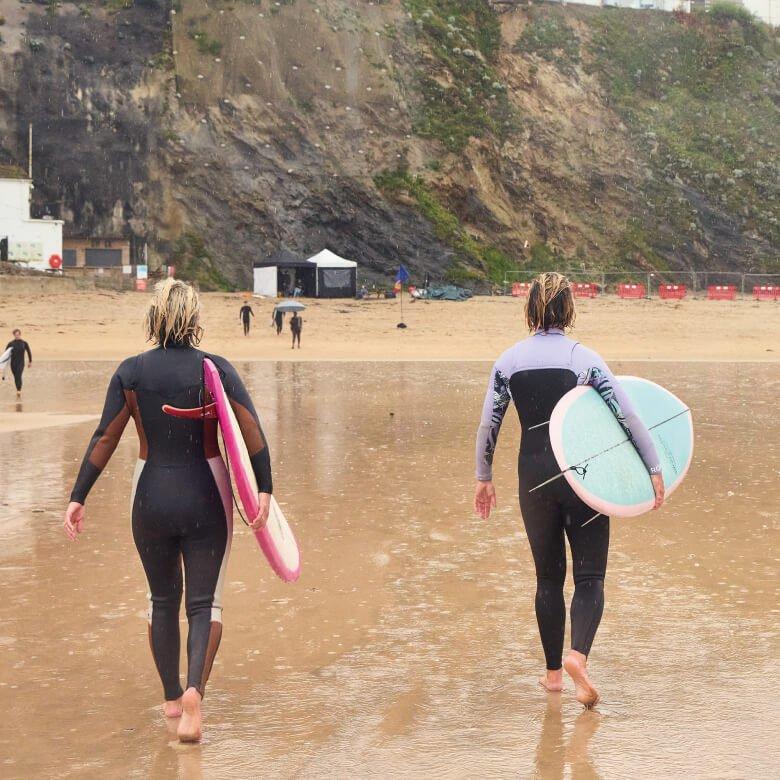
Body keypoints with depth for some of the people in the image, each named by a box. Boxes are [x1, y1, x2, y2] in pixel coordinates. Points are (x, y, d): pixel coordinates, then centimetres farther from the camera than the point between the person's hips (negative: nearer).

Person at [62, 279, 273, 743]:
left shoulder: (131, 373, -3)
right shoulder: (217, 369, -5)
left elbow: (105, 439, -5)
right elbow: (253, 430, -14)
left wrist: (78, 498, -1)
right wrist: (264, 491, -15)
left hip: (152, 498, 2)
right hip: (206, 496, -1)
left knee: (163, 600, 19)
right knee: (204, 603, 4)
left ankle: (171, 698, 29)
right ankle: (195, 690, -19)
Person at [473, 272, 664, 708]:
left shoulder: (509, 361, 2)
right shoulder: (584, 358, -6)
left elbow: (489, 425, 4)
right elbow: (628, 416, -10)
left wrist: (484, 479, 15)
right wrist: (655, 469, -6)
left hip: (534, 476, 3)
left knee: (549, 577, 15)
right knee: (589, 575, 2)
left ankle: (554, 672, 20)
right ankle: (578, 654, -21)